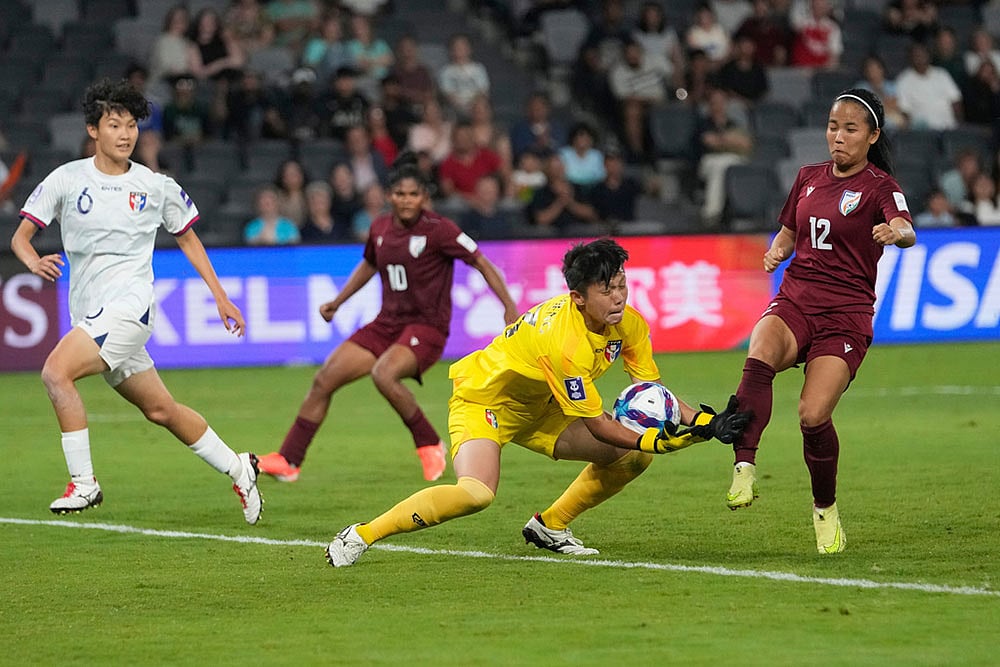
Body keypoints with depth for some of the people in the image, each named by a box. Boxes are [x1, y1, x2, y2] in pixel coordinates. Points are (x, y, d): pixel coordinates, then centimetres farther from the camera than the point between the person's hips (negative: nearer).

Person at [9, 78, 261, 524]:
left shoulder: (157, 187, 2)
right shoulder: (67, 179, 3)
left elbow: (187, 237, 17)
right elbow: (20, 237, 3)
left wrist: (220, 297, 16)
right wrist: (35, 262, -21)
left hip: (129, 306, -4)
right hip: (89, 315, 4)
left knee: (56, 371, -24)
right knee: (160, 409, 10)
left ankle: (83, 482, -17)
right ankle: (238, 469, 27)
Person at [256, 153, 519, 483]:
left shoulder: (438, 230, -13)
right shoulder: (380, 228, 6)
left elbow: (482, 263, -9)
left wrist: (509, 307, -17)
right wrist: (337, 302, 26)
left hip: (426, 326, -7)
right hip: (387, 323, 7)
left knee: (384, 373, -34)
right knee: (324, 379, -2)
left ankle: (429, 445, -15)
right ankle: (288, 461, 6)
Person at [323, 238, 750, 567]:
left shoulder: (629, 325, -12)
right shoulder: (564, 341, -35)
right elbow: (595, 425, -28)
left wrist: (705, 423, -17)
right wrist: (661, 441, -31)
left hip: (538, 406, 8)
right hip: (483, 398, -8)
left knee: (633, 457, -1)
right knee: (476, 493, -33)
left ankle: (549, 526, 16)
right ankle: (361, 535, -20)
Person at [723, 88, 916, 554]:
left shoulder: (879, 185, -2)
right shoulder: (809, 177, 15)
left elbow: (906, 230, -23)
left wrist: (897, 232, -48)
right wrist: (776, 252, 5)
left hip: (846, 314, -4)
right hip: (795, 301, 4)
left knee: (813, 415, -18)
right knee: (759, 358, -32)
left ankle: (825, 508, 8)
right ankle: (744, 468, -40)